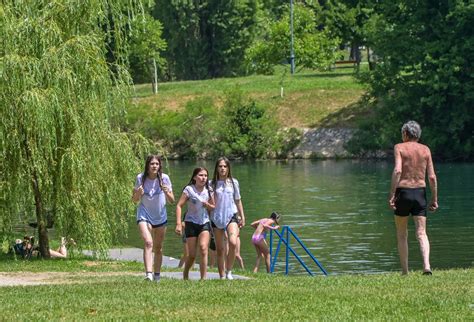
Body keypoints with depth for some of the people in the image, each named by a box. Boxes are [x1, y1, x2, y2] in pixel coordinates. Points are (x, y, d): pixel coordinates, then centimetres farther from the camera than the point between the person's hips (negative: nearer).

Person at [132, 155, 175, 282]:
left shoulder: (164, 178, -8)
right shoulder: (140, 178, -8)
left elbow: (172, 201, -3)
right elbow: (134, 200, 2)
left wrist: (166, 192, -24)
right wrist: (138, 193, -21)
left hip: (160, 217, 2)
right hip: (144, 215, -2)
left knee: (158, 248, 11)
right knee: (148, 243, -23)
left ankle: (157, 276, 25)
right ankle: (148, 274, -32)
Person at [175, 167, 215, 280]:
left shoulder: (208, 191, 4)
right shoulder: (189, 189, -8)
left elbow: (214, 208, 14)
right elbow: (179, 206, -10)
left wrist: (208, 205, -10)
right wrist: (178, 223, -18)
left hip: (205, 223, 2)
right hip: (191, 223, -2)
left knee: (203, 248, -20)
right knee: (192, 255, 0)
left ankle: (203, 278, -19)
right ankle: (185, 274, 28)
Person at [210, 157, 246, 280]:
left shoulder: (233, 182, 6)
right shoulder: (212, 184, 3)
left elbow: (238, 201, 13)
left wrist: (242, 217, 12)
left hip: (231, 216, -1)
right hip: (217, 218, 1)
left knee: (233, 243, -24)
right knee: (220, 249, 4)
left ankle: (229, 272, -11)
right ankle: (221, 276, 13)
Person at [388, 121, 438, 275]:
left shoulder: (399, 147, -2)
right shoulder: (425, 150, 7)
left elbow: (397, 171, -16)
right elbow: (432, 176, 2)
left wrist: (391, 195, -16)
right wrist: (434, 199, 8)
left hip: (403, 192, -2)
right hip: (420, 193, 2)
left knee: (402, 235, 11)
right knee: (421, 233, -2)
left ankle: (405, 272, 11)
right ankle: (426, 265, -26)